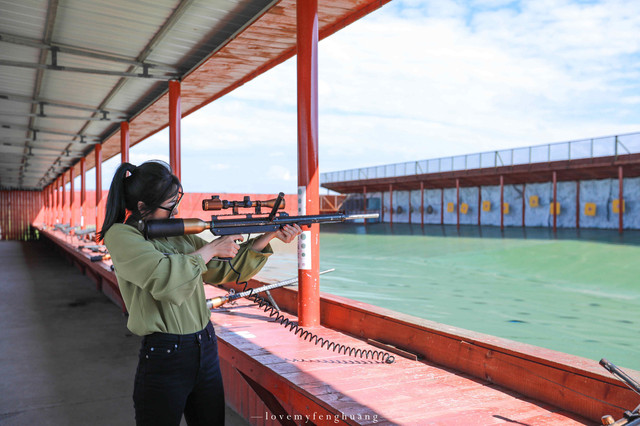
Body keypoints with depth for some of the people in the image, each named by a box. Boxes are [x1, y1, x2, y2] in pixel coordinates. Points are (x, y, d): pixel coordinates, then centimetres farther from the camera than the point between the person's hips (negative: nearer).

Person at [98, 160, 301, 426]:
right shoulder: (120, 235, -9)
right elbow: (164, 279, -24)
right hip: (163, 359, -6)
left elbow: (229, 269, 9)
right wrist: (211, 249, -13)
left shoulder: (181, 234, 7)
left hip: (206, 352, 6)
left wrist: (269, 236, -2)